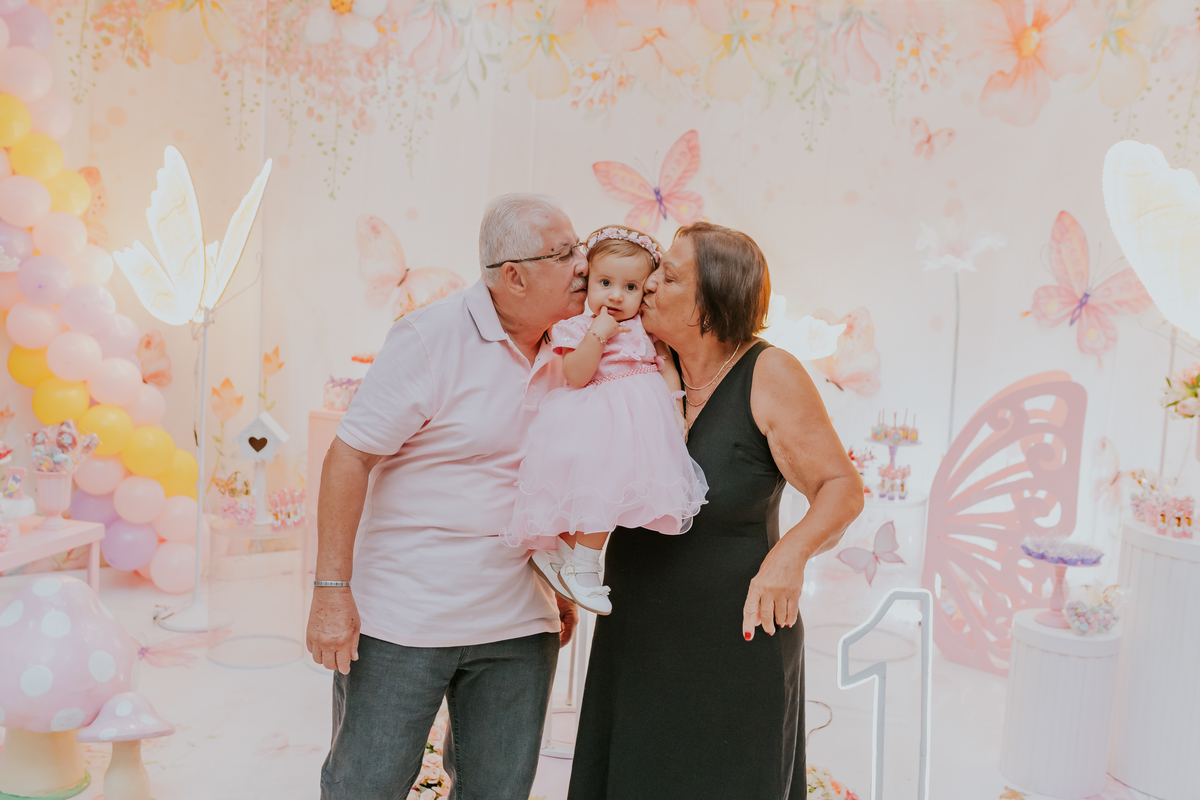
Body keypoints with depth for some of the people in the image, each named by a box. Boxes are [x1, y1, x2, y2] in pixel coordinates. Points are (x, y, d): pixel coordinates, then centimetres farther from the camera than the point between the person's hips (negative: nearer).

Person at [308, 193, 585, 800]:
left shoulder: (564, 355, 6)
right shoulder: (431, 337, -13)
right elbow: (350, 456, -14)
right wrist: (331, 590, -17)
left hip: (518, 629, 6)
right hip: (402, 621, -5)